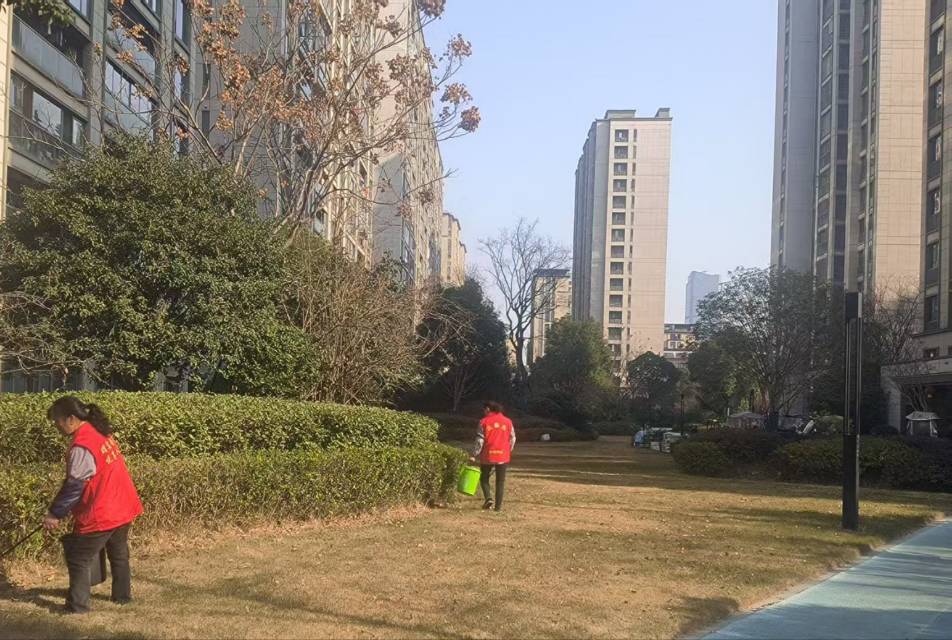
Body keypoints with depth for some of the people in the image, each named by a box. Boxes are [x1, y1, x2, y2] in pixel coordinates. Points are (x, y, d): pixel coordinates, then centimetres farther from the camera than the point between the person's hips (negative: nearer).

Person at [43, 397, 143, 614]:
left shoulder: (81, 447, -22)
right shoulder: (101, 433, 5)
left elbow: (73, 486, -19)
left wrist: (55, 514, -10)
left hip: (100, 514, -9)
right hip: (124, 507, 9)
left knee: (78, 559, 4)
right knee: (119, 554, 23)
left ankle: (78, 605, 6)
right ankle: (122, 595, 34)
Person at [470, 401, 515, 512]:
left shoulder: (484, 422, -3)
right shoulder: (507, 421, 4)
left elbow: (479, 440, -7)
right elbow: (512, 439, 7)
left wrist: (474, 455, -3)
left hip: (487, 456, -2)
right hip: (503, 456, 2)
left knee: (484, 478, 15)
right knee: (500, 481, 9)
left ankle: (488, 497, -6)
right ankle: (498, 506, 6)